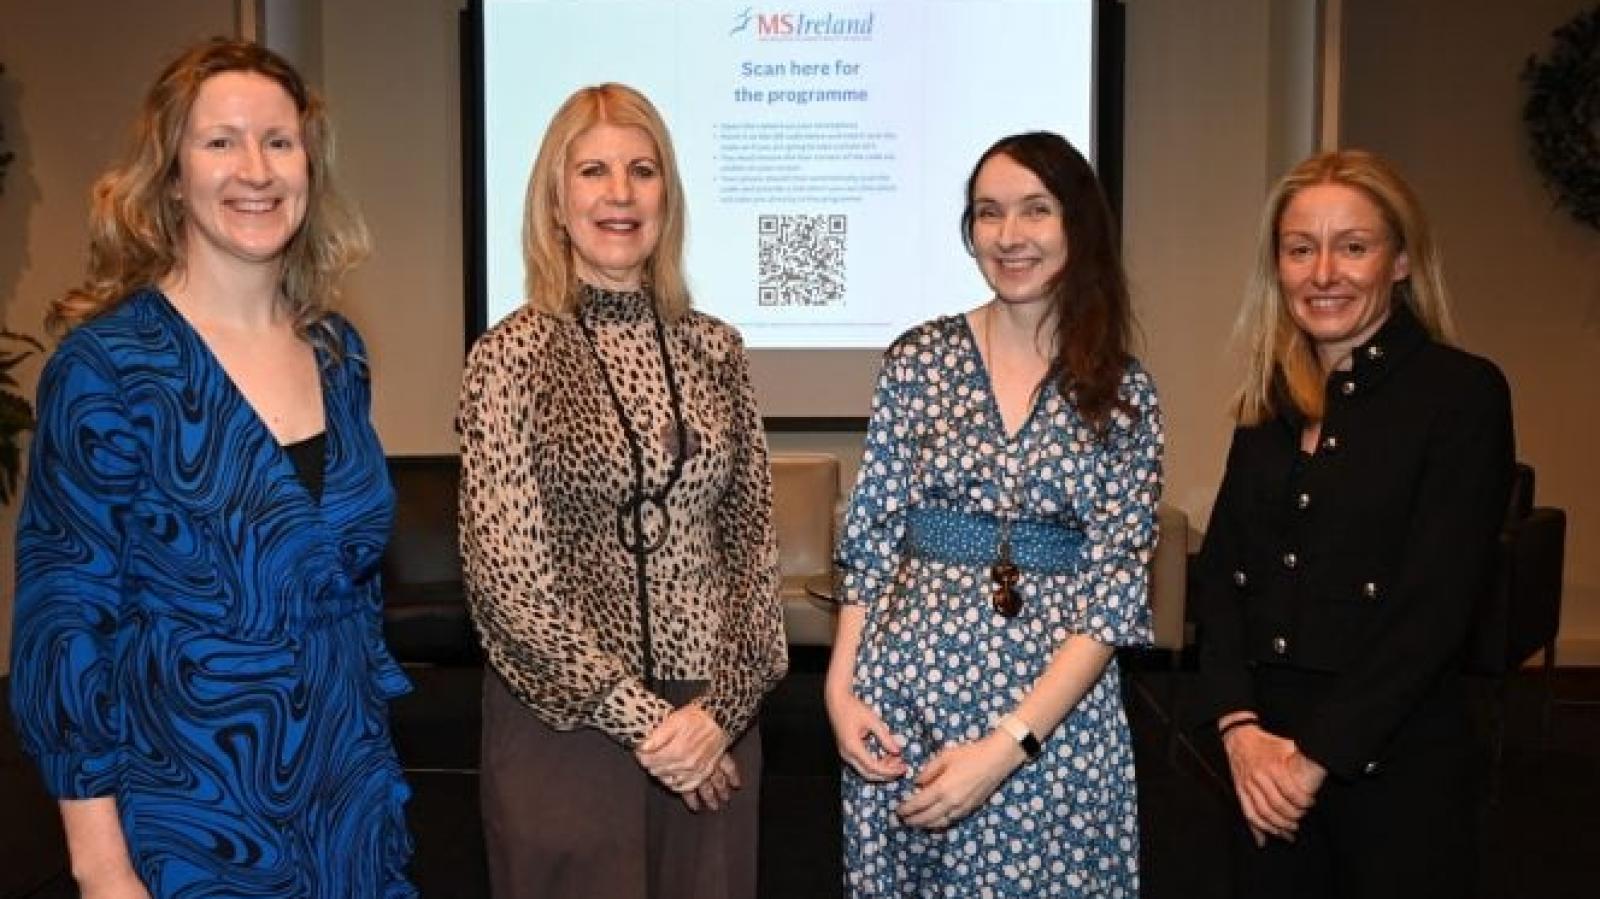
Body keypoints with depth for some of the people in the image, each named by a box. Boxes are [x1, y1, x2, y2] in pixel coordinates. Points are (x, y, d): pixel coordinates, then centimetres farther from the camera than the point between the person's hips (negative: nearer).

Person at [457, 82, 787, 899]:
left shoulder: (715, 350, 4)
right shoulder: (512, 355, -8)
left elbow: (752, 539, 4)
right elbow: (508, 573, -12)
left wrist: (721, 706, -7)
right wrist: (639, 717, -12)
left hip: (713, 721, 4)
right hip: (566, 723, -3)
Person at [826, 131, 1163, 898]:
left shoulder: (1123, 394, -2)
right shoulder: (919, 359, 0)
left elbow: (1118, 588, -6)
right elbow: (869, 540, 4)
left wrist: (1008, 743, -14)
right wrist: (840, 688, -6)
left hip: (1056, 713, -1)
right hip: (907, 694, 1)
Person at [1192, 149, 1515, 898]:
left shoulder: (1463, 392, -8)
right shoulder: (1272, 401, 8)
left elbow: (1437, 602, -14)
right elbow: (1220, 570, 4)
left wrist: (1320, 754, -15)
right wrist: (1239, 725, -9)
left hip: (1396, 758, -4)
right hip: (1266, 755, 5)